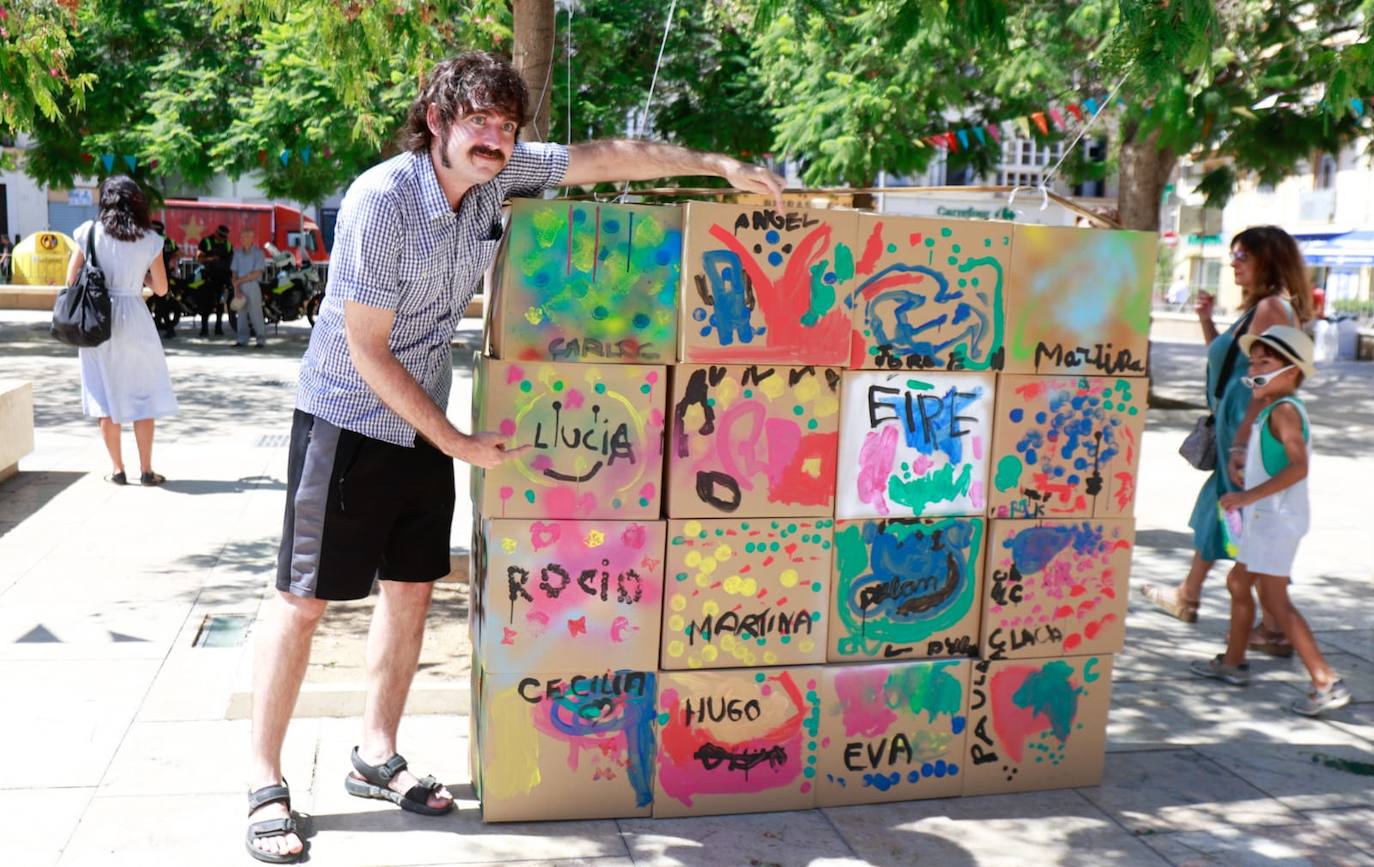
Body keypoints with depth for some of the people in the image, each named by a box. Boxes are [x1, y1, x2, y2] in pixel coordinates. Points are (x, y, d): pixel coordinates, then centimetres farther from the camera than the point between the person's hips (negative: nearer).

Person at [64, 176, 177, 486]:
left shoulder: (89, 232, -3)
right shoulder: (149, 240, -4)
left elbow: (71, 279, -1)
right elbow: (161, 288, 0)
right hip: (133, 319, -1)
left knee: (106, 395, 9)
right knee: (143, 395, 9)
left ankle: (118, 469, 12)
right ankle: (146, 470, 10)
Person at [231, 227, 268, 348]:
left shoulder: (258, 253, -4)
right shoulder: (237, 253, 9)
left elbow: (257, 273, -11)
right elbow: (234, 273, 7)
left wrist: (240, 280, -10)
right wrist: (236, 289, -5)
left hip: (252, 285, -4)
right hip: (240, 287, 4)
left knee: (256, 314, -6)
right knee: (241, 314, 4)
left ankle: (261, 340, -3)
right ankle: (242, 339, 8)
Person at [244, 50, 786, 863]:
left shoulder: (499, 172, -7)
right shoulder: (380, 201, -25)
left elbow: (607, 155, 3)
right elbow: (368, 352, -21)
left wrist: (720, 165, 1)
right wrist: (456, 440, -16)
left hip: (425, 424, 7)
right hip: (348, 422, -6)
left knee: (412, 590, 10)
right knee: (304, 599, -1)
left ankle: (377, 755, 25)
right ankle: (266, 781, 10)